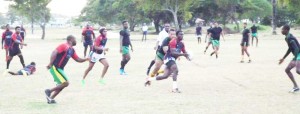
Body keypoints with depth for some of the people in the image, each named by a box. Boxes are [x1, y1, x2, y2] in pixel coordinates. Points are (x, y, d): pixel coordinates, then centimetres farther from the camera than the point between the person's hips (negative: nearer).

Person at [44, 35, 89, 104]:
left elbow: (78, 59, 21)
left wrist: (86, 59, 4)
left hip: (60, 69, 10)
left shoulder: (72, 50, 14)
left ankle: (51, 98, 20)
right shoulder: (64, 46, -15)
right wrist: (50, 64, -31)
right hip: (55, 68, -10)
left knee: (61, 85, 15)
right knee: (65, 83, -13)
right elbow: (54, 53, -24)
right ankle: (49, 91, -3)